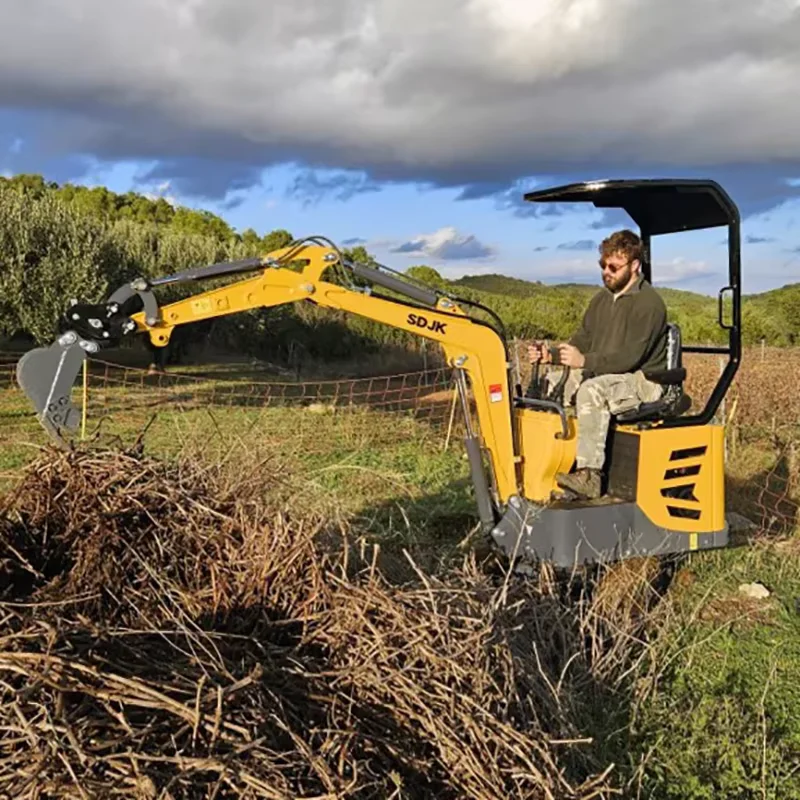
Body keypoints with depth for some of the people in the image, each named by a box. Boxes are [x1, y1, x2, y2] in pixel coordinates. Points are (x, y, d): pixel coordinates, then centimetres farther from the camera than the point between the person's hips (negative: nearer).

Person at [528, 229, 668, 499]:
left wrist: (584, 361, -36)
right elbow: (581, 342, 10)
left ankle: (589, 475, -35)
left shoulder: (649, 303, -14)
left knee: (592, 390, -36)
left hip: (643, 380, -8)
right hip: (602, 376, 9)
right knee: (550, 383, -9)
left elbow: (630, 357, -24)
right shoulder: (602, 299, 12)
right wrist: (551, 355, -10)